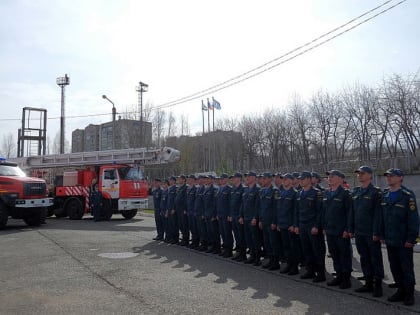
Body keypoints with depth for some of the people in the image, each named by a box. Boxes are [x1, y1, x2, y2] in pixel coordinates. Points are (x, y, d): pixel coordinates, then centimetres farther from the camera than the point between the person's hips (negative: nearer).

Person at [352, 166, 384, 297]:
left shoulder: (376, 192, -8)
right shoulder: (355, 191, 10)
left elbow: (378, 213, -12)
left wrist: (376, 232, -15)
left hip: (371, 233, -6)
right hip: (359, 232, 6)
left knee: (375, 259, 5)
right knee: (364, 258, 13)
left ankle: (378, 285, 16)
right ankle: (368, 283, 24)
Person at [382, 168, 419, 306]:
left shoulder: (408, 196, -10)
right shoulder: (384, 195, 8)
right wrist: (382, 234, 10)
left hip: (403, 241, -5)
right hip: (390, 239, 6)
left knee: (406, 268, 6)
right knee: (394, 267, 13)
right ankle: (401, 290, 27)